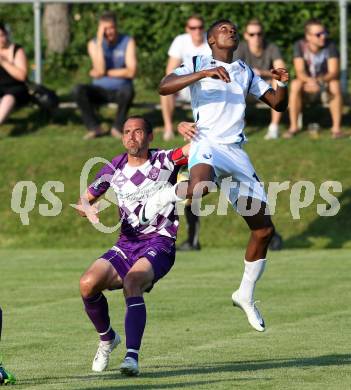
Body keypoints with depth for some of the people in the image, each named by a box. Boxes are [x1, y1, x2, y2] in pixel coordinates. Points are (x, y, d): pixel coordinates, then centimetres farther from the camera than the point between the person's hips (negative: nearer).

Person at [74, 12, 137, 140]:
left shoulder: (128, 42, -8)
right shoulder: (94, 44, -4)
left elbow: (131, 72, -17)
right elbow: (100, 70, -20)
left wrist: (104, 73, -15)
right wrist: (100, 41, -22)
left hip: (120, 90, -2)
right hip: (101, 90, 2)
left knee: (127, 90, -38)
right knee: (78, 90, -27)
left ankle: (117, 128, -16)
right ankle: (94, 128, -13)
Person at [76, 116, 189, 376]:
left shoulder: (165, 161, -2)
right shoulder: (114, 169, 9)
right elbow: (83, 201, 17)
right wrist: (88, 210, -7)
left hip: (159, 242, -5)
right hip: (126, 244, 5)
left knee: (132, 282, -34)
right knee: (88, 283, -18)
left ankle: (132, 357, -42)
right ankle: (107, 339, 11)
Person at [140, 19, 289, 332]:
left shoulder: (245, 72, 21)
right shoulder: (198, 64, 5)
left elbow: (278, 104, 22)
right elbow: (164, 87, -11)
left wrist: (282, 84, 0)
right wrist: (204, 74, -20)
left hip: (236, 152, 6)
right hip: (207, 144, -6)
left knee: (264, 229, 2)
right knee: (200, 187, -43)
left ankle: (246, 295, 18)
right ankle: (162, 197, -12)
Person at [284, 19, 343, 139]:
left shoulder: (330, 46, -18)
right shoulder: (300, 46, -16)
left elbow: (334, 72, -24)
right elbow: (300, 72, -21)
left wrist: (319, 81, -44)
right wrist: (310, 80, -44)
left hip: (326, 81, -1)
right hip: (306, 80, 1)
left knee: (335, 85, -34)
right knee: (295, 85, -32)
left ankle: (336, 127, -27)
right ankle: (293, 126, -24)